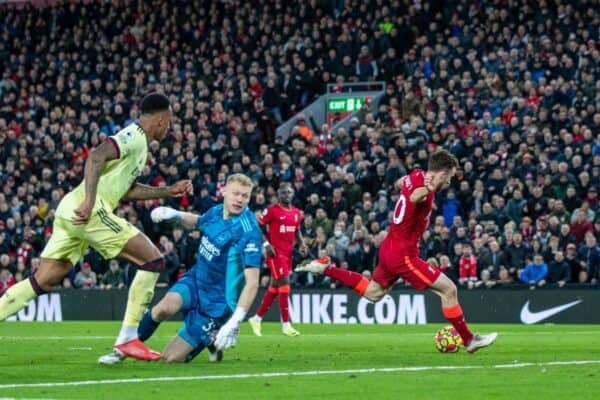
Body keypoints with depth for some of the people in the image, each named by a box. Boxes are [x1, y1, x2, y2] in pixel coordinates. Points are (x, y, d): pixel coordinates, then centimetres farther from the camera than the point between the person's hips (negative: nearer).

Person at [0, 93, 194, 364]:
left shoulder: (136, 140, 24)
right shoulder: (134, 136, -6)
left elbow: (126, 189, 32)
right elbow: (96, 156, -21)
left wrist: (168, 191, 31)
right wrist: (89, 201, -29)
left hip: (71, 211, 10)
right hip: (87, 211, -10)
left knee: (43, 281, 9)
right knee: (152, 260, -6)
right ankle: (127, 340, -6)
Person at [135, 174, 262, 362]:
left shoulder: (249, 232, -23)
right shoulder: (216, 212, -3)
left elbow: (252, 282, -28)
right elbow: (197, 222, 24)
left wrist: (234, 323, -37)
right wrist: (174, 214, 2)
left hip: (216, 303, -5)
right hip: (195, 281, 5)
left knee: (172, 357, -6)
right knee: (164, 309, -30)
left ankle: (211, 339, 22)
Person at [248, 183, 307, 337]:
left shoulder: (296, 213, 11)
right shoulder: (271, 210, -8)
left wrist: (302, 244, 3)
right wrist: (266, 244, -15)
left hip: (288, 253, 7)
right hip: (276, 253, -7)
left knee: (274, 288, 13)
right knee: (285, 285, -13)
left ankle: (257, 319, 26)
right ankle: (286, 325, -10)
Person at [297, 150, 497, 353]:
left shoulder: (417, 175, 0)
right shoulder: (425, 190, -25)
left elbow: (400, 183, 25)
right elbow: (414, 197, -52)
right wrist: (426, 190, -72)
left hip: (389, 248, 9)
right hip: (404, 255, -9)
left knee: (373, 292, 30)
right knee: (449, 290, -5)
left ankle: (325, 268, 26)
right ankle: (469, 340, 3)